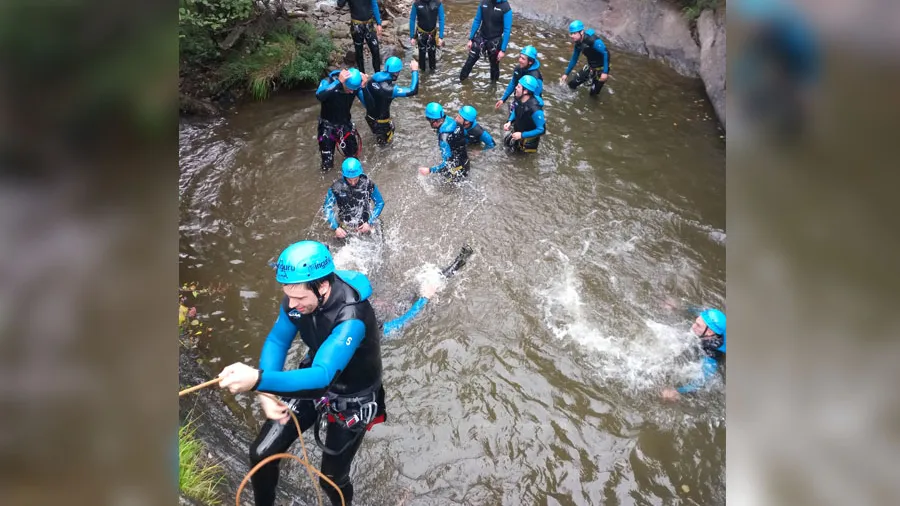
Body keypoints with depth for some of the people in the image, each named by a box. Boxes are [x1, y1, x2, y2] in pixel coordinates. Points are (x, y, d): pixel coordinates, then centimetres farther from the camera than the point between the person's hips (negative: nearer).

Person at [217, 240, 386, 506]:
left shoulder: (351, 319, -40)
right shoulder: (298, 295, -20)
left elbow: (322, 376, -47)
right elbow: (277, 341, -11)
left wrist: (258, 379, -61)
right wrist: (266, 392, -28)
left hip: (351, 399, -5)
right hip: (314, 381, 5)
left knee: (331, 479, 7)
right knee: (261, 454, 3)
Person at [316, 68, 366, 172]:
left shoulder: (355, 86, -16)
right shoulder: (328, 82, -26)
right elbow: (319, 96, -47)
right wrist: (338, 82, -51)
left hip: (345, 124, 3)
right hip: (327, 125, -3)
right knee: (327, 163, 0)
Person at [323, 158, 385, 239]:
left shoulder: (368, 184, -17)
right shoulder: (336, 187, -17)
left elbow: (380, 203, -3)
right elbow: (327, 208, -5)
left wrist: (370, 223, -11)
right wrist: (335, 228, -14)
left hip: (364, 227, 0)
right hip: (344, 229, 0)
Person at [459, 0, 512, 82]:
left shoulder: (506, 8, -18)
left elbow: (507, 30, -15)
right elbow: (477, 21, 5)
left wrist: (503, 50, -17)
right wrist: (470, 39, 5)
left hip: (495, 41, -3)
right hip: (481, 37, 3)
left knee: (494, 64, 13)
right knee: (470, 60, 5)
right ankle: (461, 80, 22)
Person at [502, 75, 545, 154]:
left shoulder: (535, 109, -38)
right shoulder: (519, 99, -15)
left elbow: (541, 130, -31)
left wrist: (522, 135, -29)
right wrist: (509, 122, -8)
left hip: (528, 138, -7)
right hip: (517, 131, 7)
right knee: (506, 142, 25)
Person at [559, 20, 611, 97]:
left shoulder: (594, 41, -30)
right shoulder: (578, 43, -5)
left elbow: (605, 54, -30)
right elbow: (574, 59, 8)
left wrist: (605, 72, -33)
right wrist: (566, 74, 8)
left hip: (601, 68, -7)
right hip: (591, 67, 7)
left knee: (593, 94, -2)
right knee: (572, 84, 3)